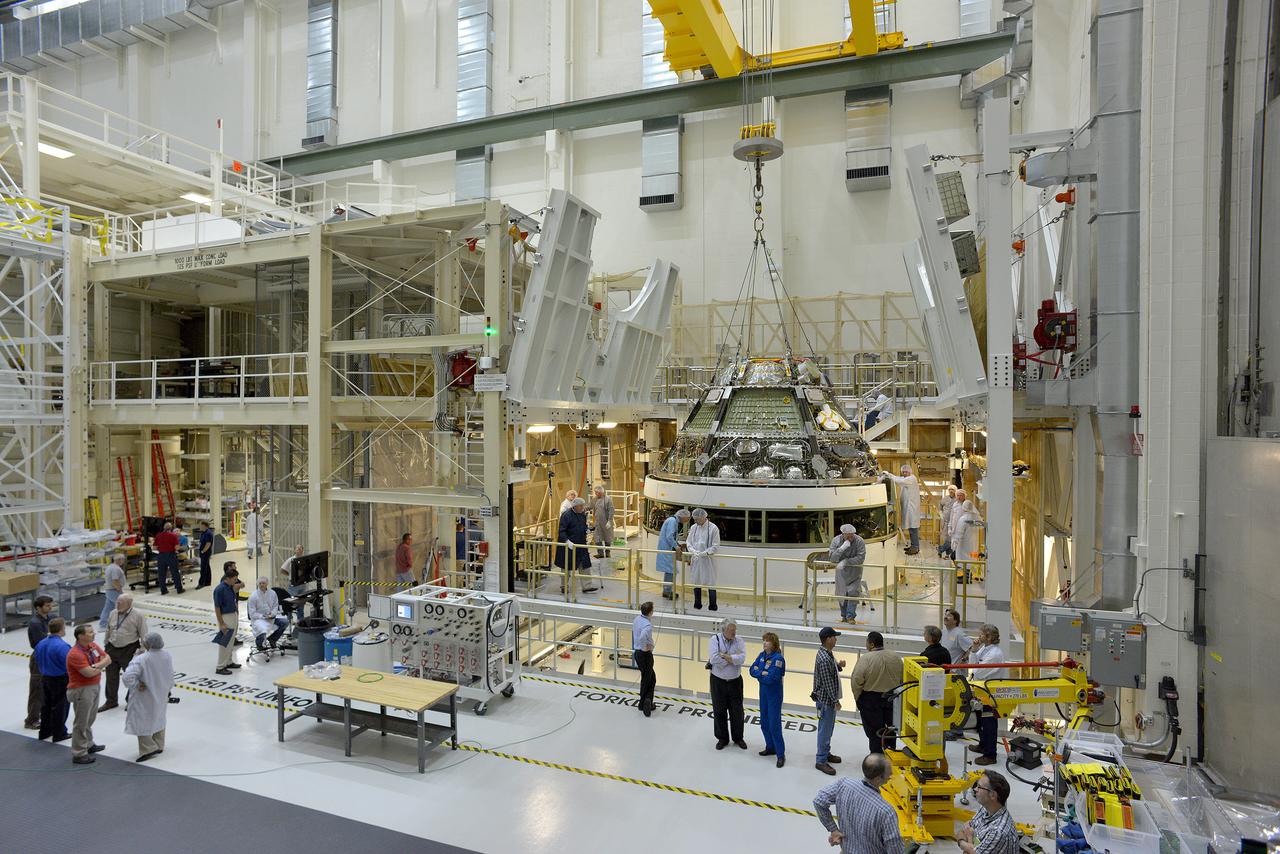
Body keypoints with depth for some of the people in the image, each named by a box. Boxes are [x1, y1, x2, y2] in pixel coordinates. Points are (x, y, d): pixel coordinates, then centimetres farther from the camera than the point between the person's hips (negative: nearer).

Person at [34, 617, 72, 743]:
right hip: (60, 680, -8)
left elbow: (38, 662, 12)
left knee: (46, 705, 20)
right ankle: (59, 734, 14)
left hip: (44, 678, 8)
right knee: (60, 707, 5)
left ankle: (45, 731, 31)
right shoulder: (62, 646, -27)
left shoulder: (40, 644, 0)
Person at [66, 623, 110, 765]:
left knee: (90, 719, 24)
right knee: (81, 722, 0)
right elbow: (89, 673, -28)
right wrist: (101, 668, -8)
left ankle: (88, 744, 40)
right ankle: (79, 754, 10)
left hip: (94, 687, 9)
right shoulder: (75, 654, -25)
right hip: (82, 690, -9)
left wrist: (96, 665, -18)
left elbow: (107, 659, 2)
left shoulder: (93, 646, 1)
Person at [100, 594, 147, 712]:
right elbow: (108, 630, 16)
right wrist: (105, 645, 13)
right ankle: (111, 701, 29)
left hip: (129, 650, -5)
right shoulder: (113, 613, 4)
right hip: (112, 649, 5)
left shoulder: (138, 615, -13)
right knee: (111, 676, 13)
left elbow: (143, 634, -11)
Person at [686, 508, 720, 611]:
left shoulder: (713, 528, -9)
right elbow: (688, 542, 9)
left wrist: (704, 553, -20)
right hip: (696, 559, 5)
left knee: (710, 583, -1)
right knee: (696, 583, 12)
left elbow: (715, 547, -10)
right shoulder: (693, 527, 5)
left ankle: (712, 606, 8)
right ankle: (697, 605, 24)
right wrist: (694, 551, -10)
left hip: (707, 559, -4)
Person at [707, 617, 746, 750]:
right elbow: (715, 659, -23)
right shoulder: (715, 639, -10)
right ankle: (722, 738, 28)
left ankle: (738, 737, 31)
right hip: (718, 681, -1)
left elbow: (742, 659, -21)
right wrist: (733, 658, -19)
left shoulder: (739, 641, -6)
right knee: (719, 711, 10)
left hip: (735, 681, 1)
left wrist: (723, 656, -22)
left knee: (737, 711, 11)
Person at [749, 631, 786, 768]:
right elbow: (752, 670, -4)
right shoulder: (762, 655, 1)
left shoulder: (778, 658, -21)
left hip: (774, 694, -7)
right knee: (764, 722, 16)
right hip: (763, 692, 7)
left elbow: (770, 678, -26)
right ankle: (771, 747, 33)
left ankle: (781, 755, 6)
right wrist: (762, 673, -20)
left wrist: (758, 673, -12)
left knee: (774, 725, -4)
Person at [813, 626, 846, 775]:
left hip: (829, 699, 10)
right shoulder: (824, 659, -26)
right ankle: (821, 761, 8)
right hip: (826, 700, -10)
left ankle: (826, 753, 35)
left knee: (828, 729, 22)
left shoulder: (828, 653, 6)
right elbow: (827, 682, -23)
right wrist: (835, 701, -17)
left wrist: (839, 665, 0)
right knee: (825, 730, -1)